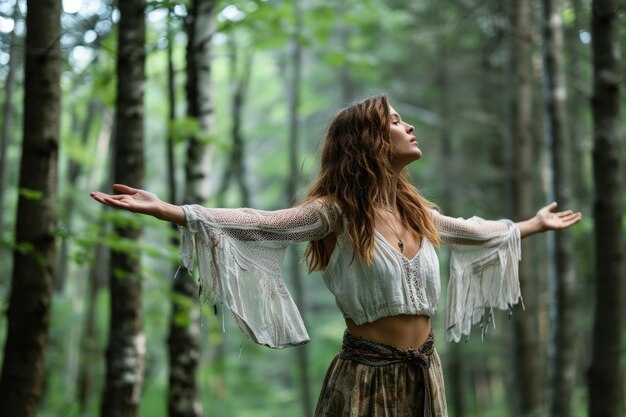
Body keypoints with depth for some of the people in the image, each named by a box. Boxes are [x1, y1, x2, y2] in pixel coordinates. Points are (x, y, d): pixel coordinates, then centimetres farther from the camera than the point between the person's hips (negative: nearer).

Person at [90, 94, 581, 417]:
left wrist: (536, 224, 39)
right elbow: (257, 224, -21)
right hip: (368, 375, -6)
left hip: (423, 372, 6)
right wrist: (163, 209, -30)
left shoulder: (416, 211, 10)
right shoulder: (336, 211, -10)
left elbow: (477, 232, 28)